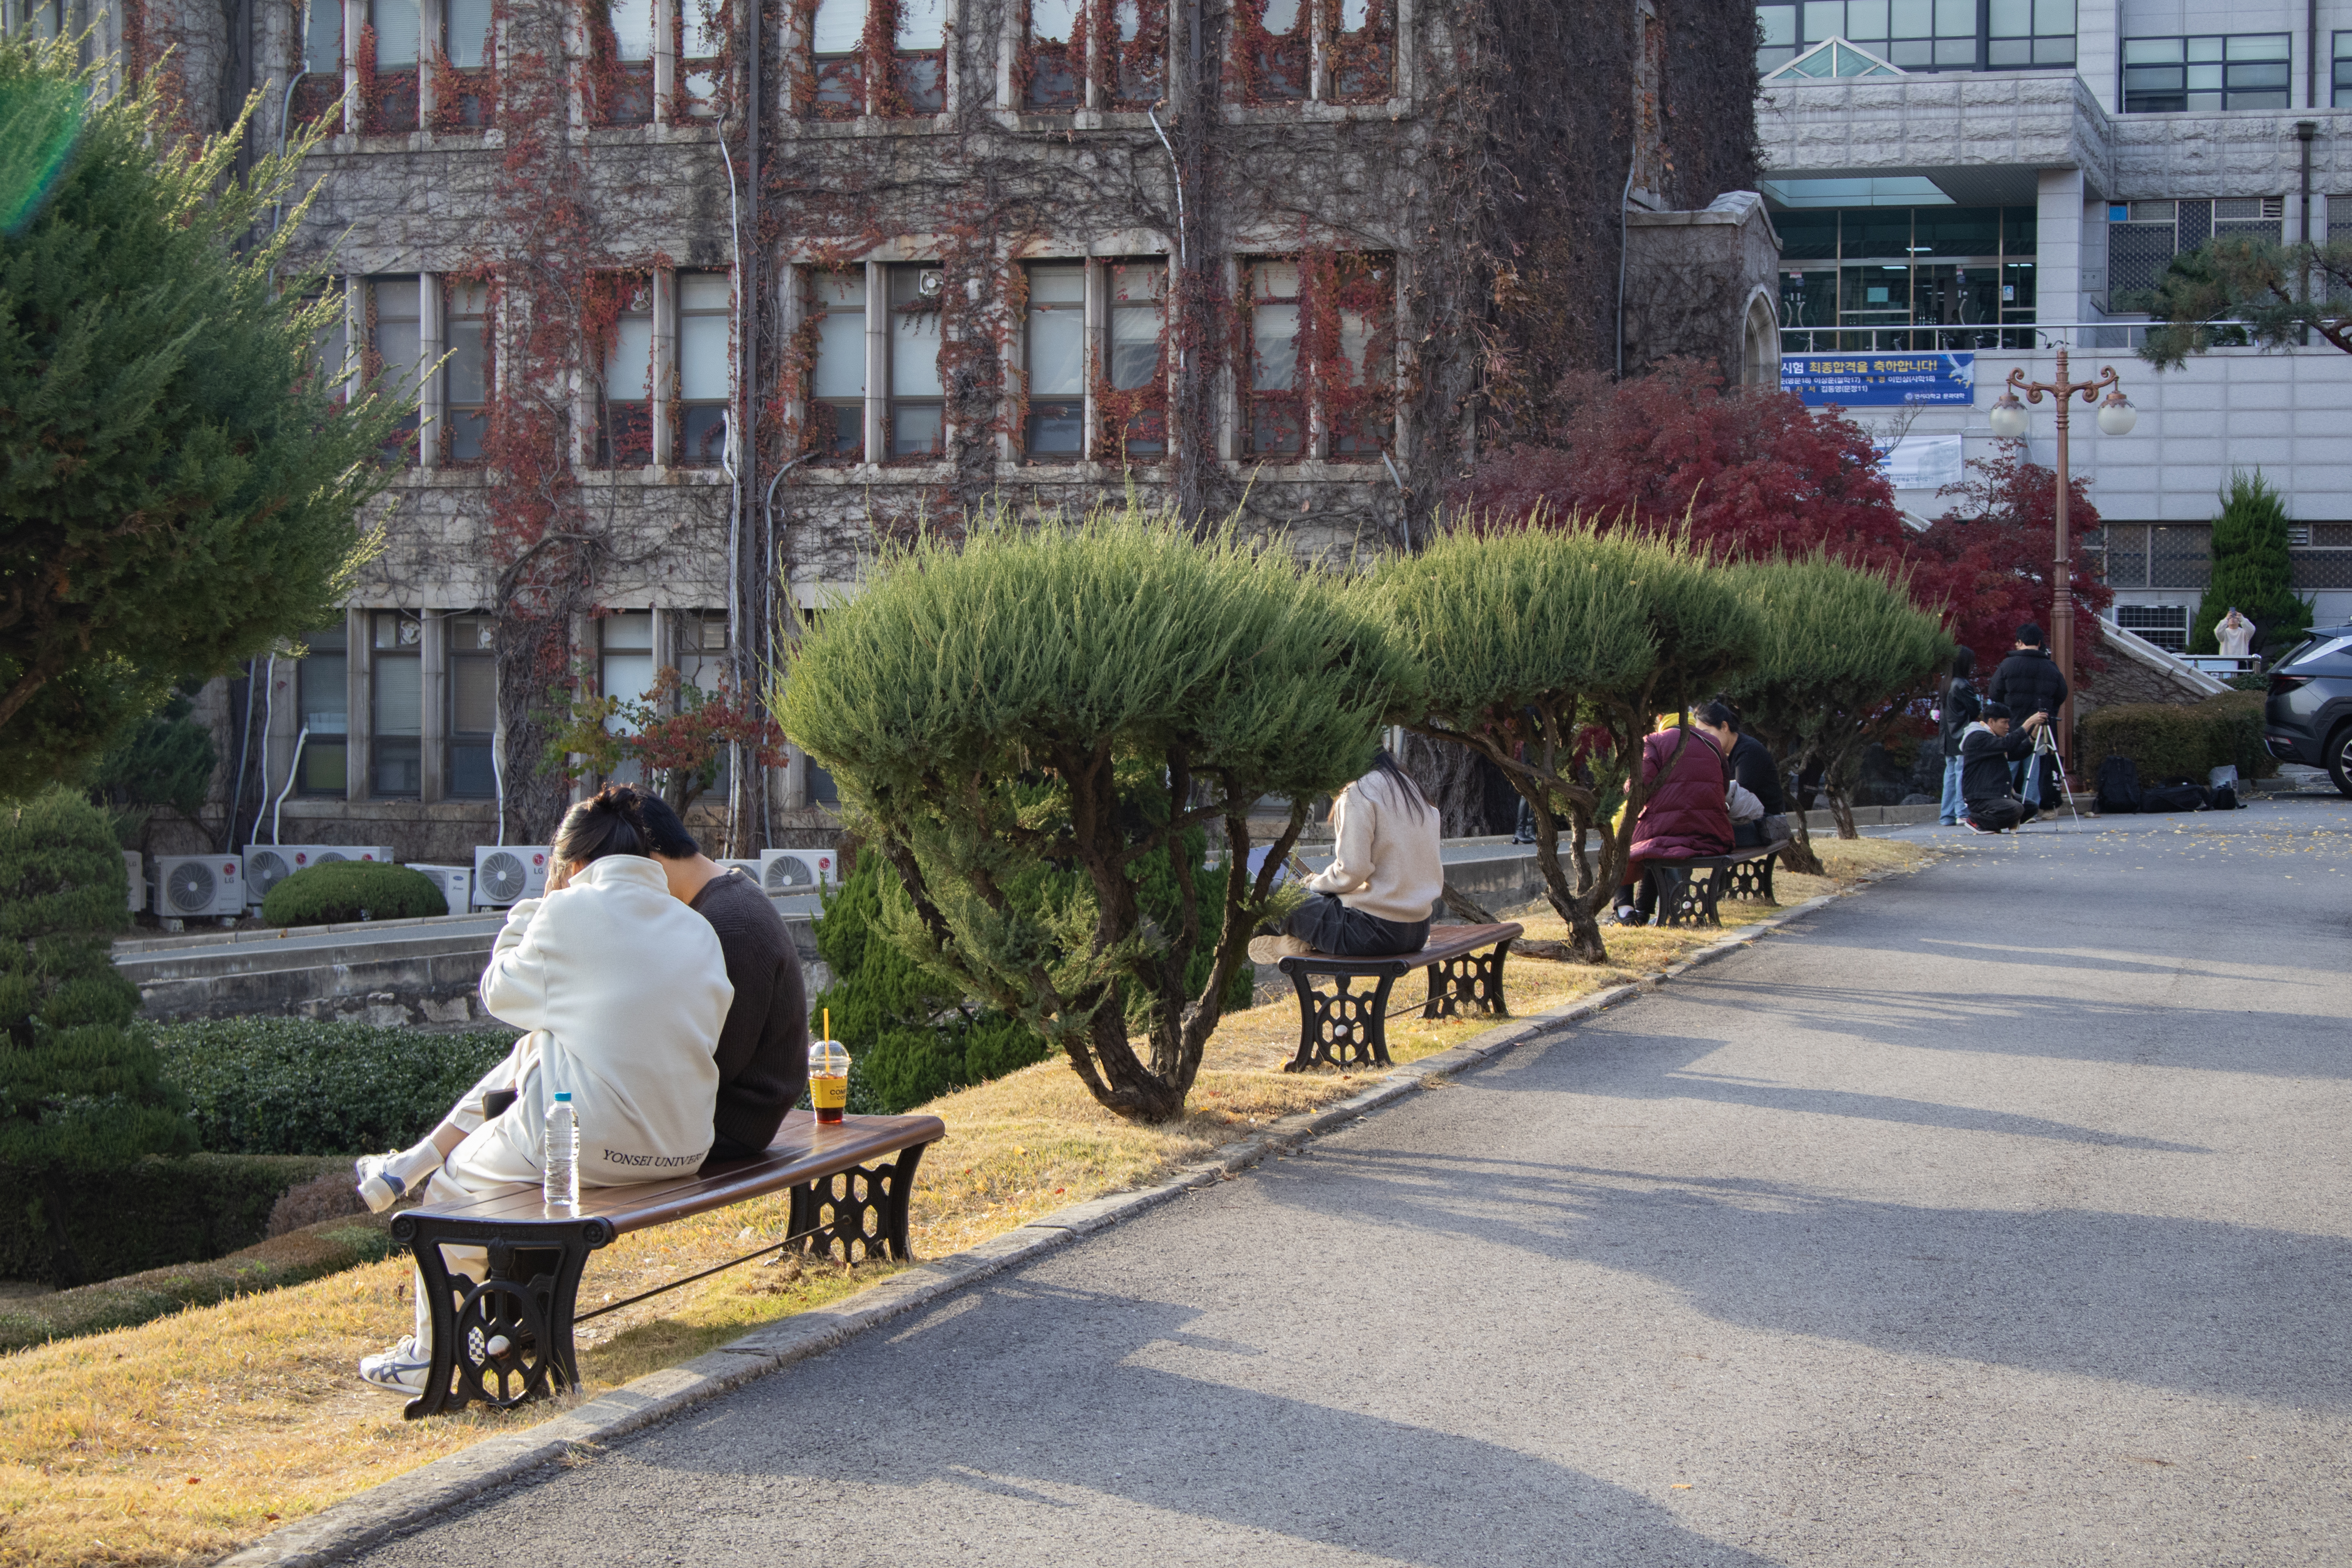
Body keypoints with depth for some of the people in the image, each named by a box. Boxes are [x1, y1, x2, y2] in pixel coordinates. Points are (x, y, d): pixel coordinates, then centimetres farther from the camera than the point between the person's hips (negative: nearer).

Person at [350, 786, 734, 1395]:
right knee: (530, 1051, 27)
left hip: (587, 1144, -6)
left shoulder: (570, 913, -7)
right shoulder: (698, 928, 8)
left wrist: (521, 924, 20)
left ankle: (430, 1356, 31)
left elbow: (502, 995, 6)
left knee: (454, 1186, 20)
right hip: (684, 1147, 6)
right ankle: (418, 1160, 34)